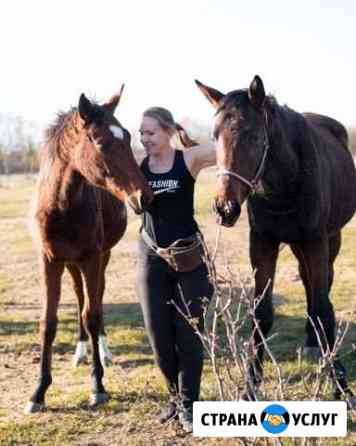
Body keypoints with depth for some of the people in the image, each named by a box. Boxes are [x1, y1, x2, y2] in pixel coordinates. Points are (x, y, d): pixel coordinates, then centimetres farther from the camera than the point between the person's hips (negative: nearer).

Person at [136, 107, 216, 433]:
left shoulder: (190, 159, -9)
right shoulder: (137, 166, -1)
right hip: (152, 259, 3)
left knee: (189, 333, 3)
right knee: (159, 334, 9)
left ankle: (188, 404, 16)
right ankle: (176, 395, 30)